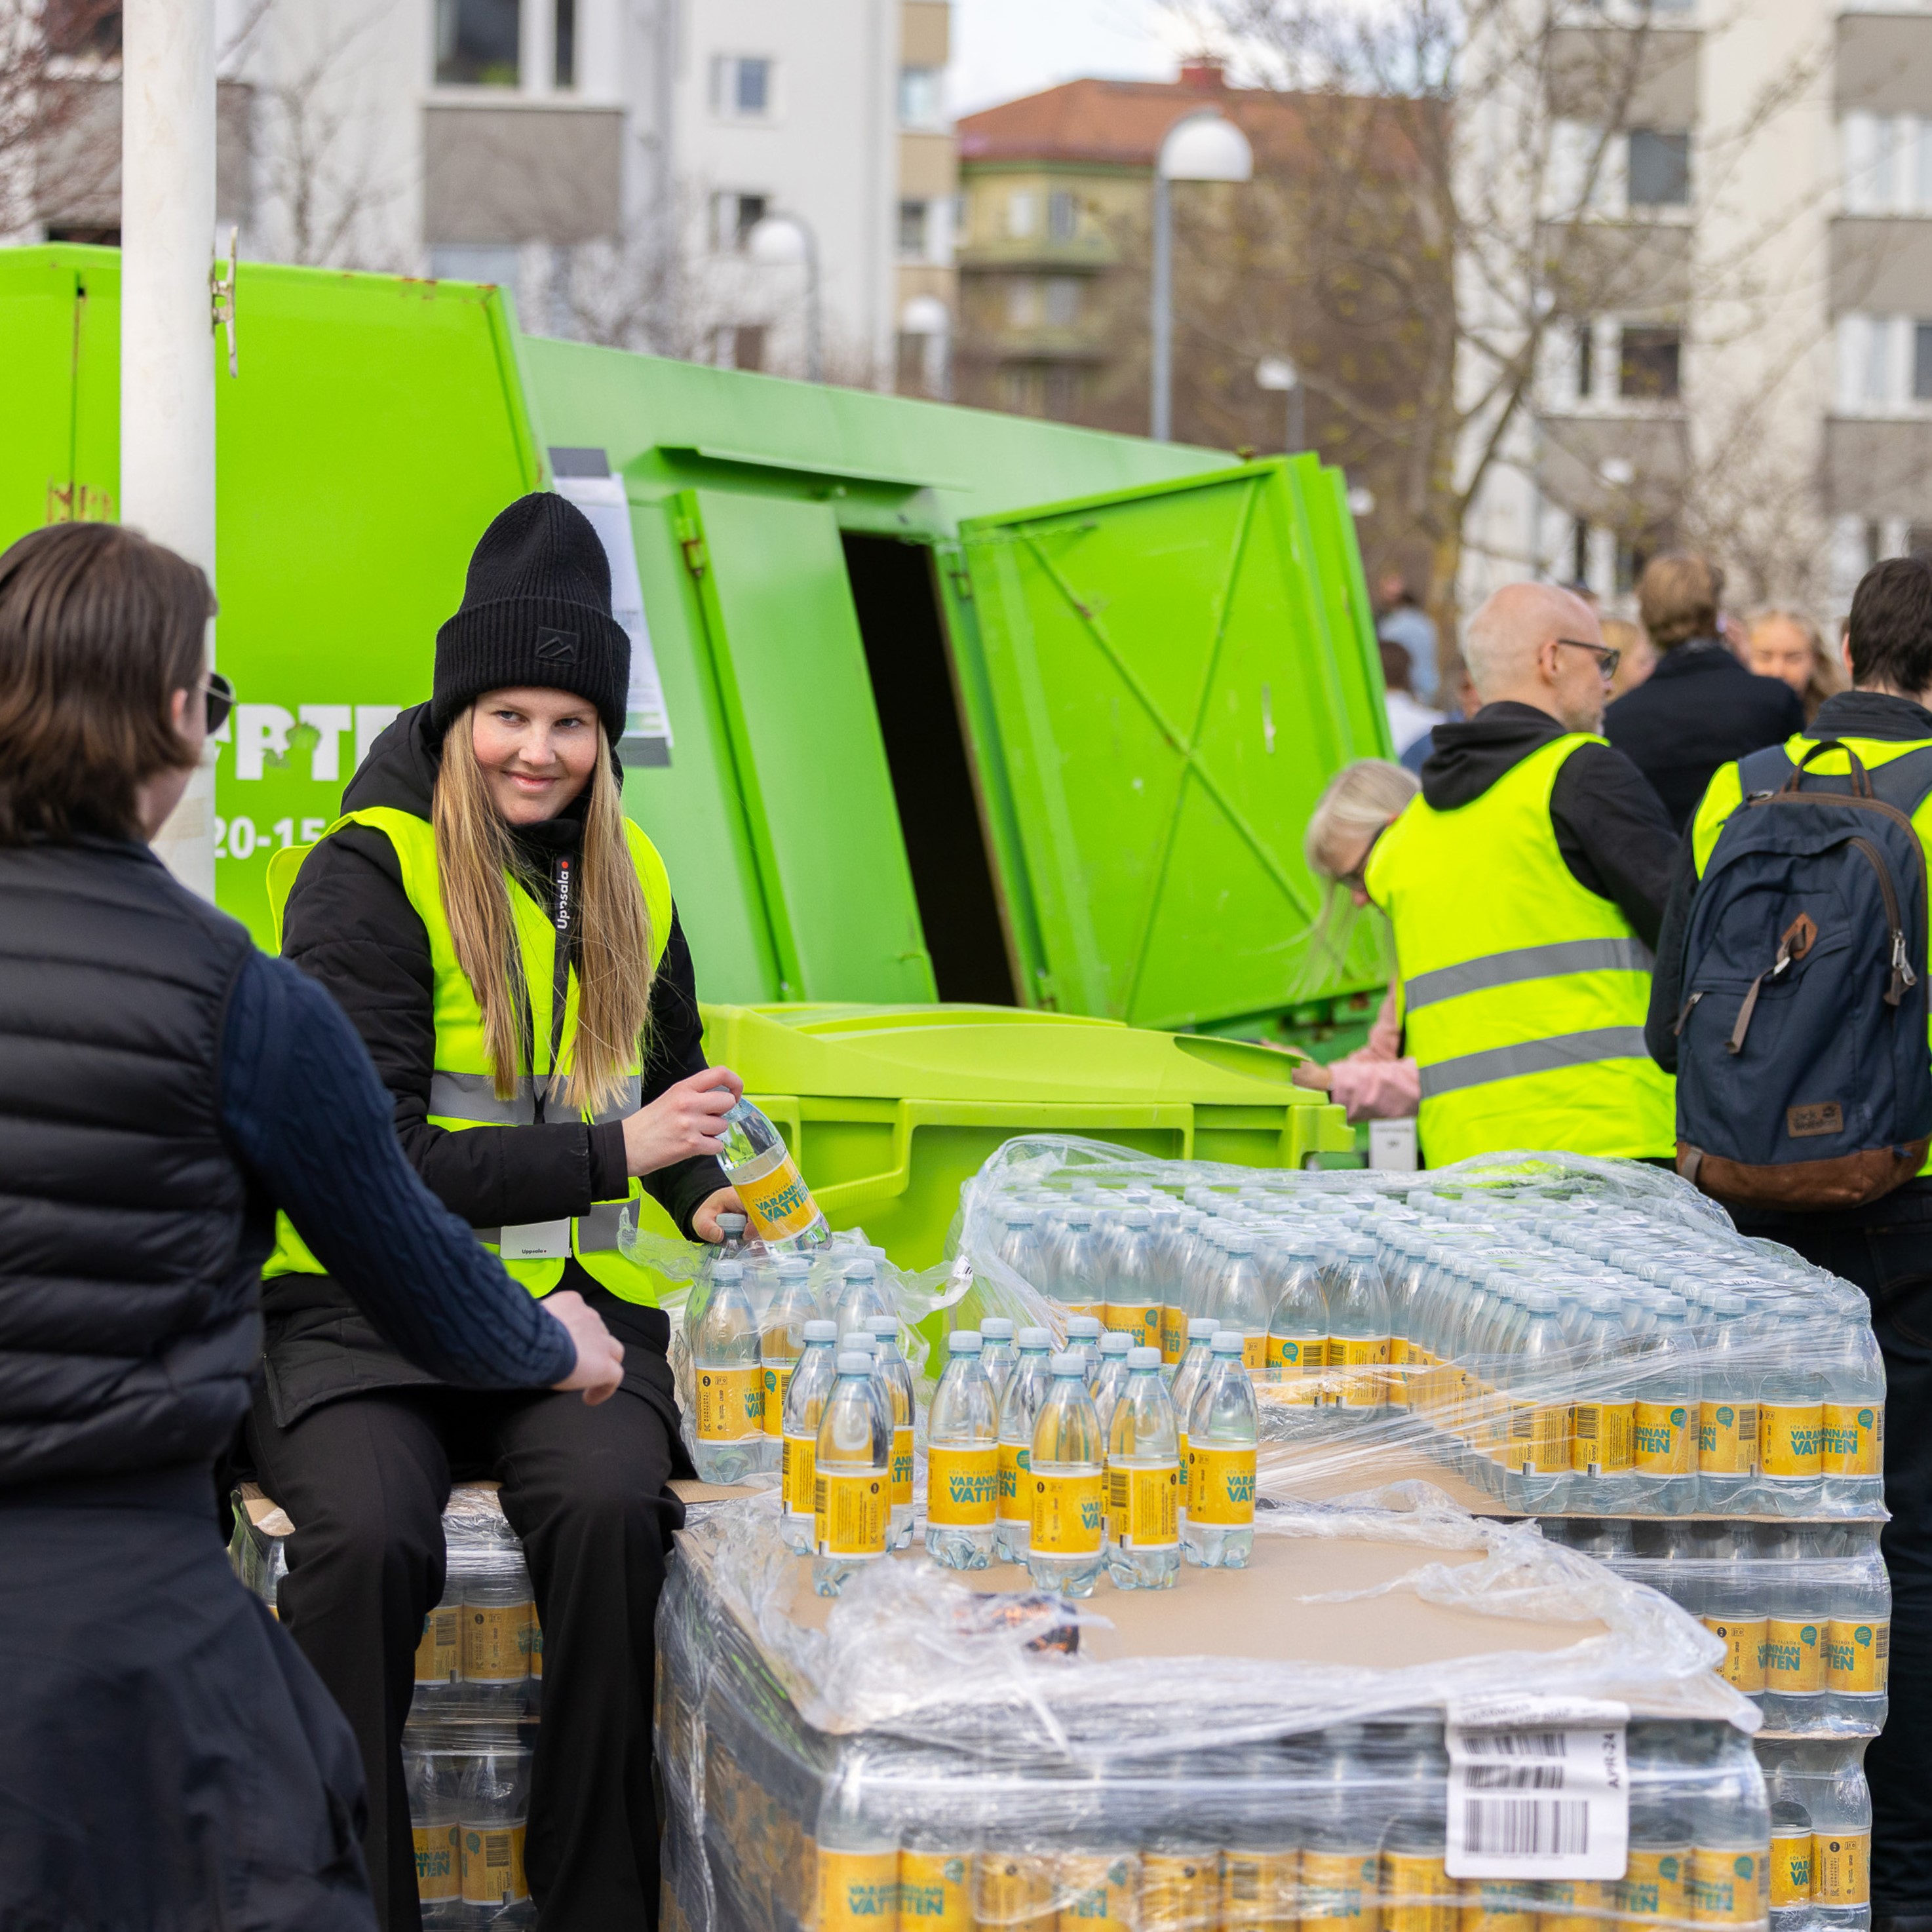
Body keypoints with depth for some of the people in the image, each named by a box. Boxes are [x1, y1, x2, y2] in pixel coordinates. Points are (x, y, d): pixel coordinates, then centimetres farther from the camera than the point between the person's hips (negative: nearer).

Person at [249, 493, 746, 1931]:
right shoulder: (369, 876, -6)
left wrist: (706, 1200, 9)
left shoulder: (626, 878, 13)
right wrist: (606, 1154, -15)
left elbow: (668, 1070, 30)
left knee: (610, 1513, -29)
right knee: (368, 1540, -34)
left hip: (573, 1305, 4)